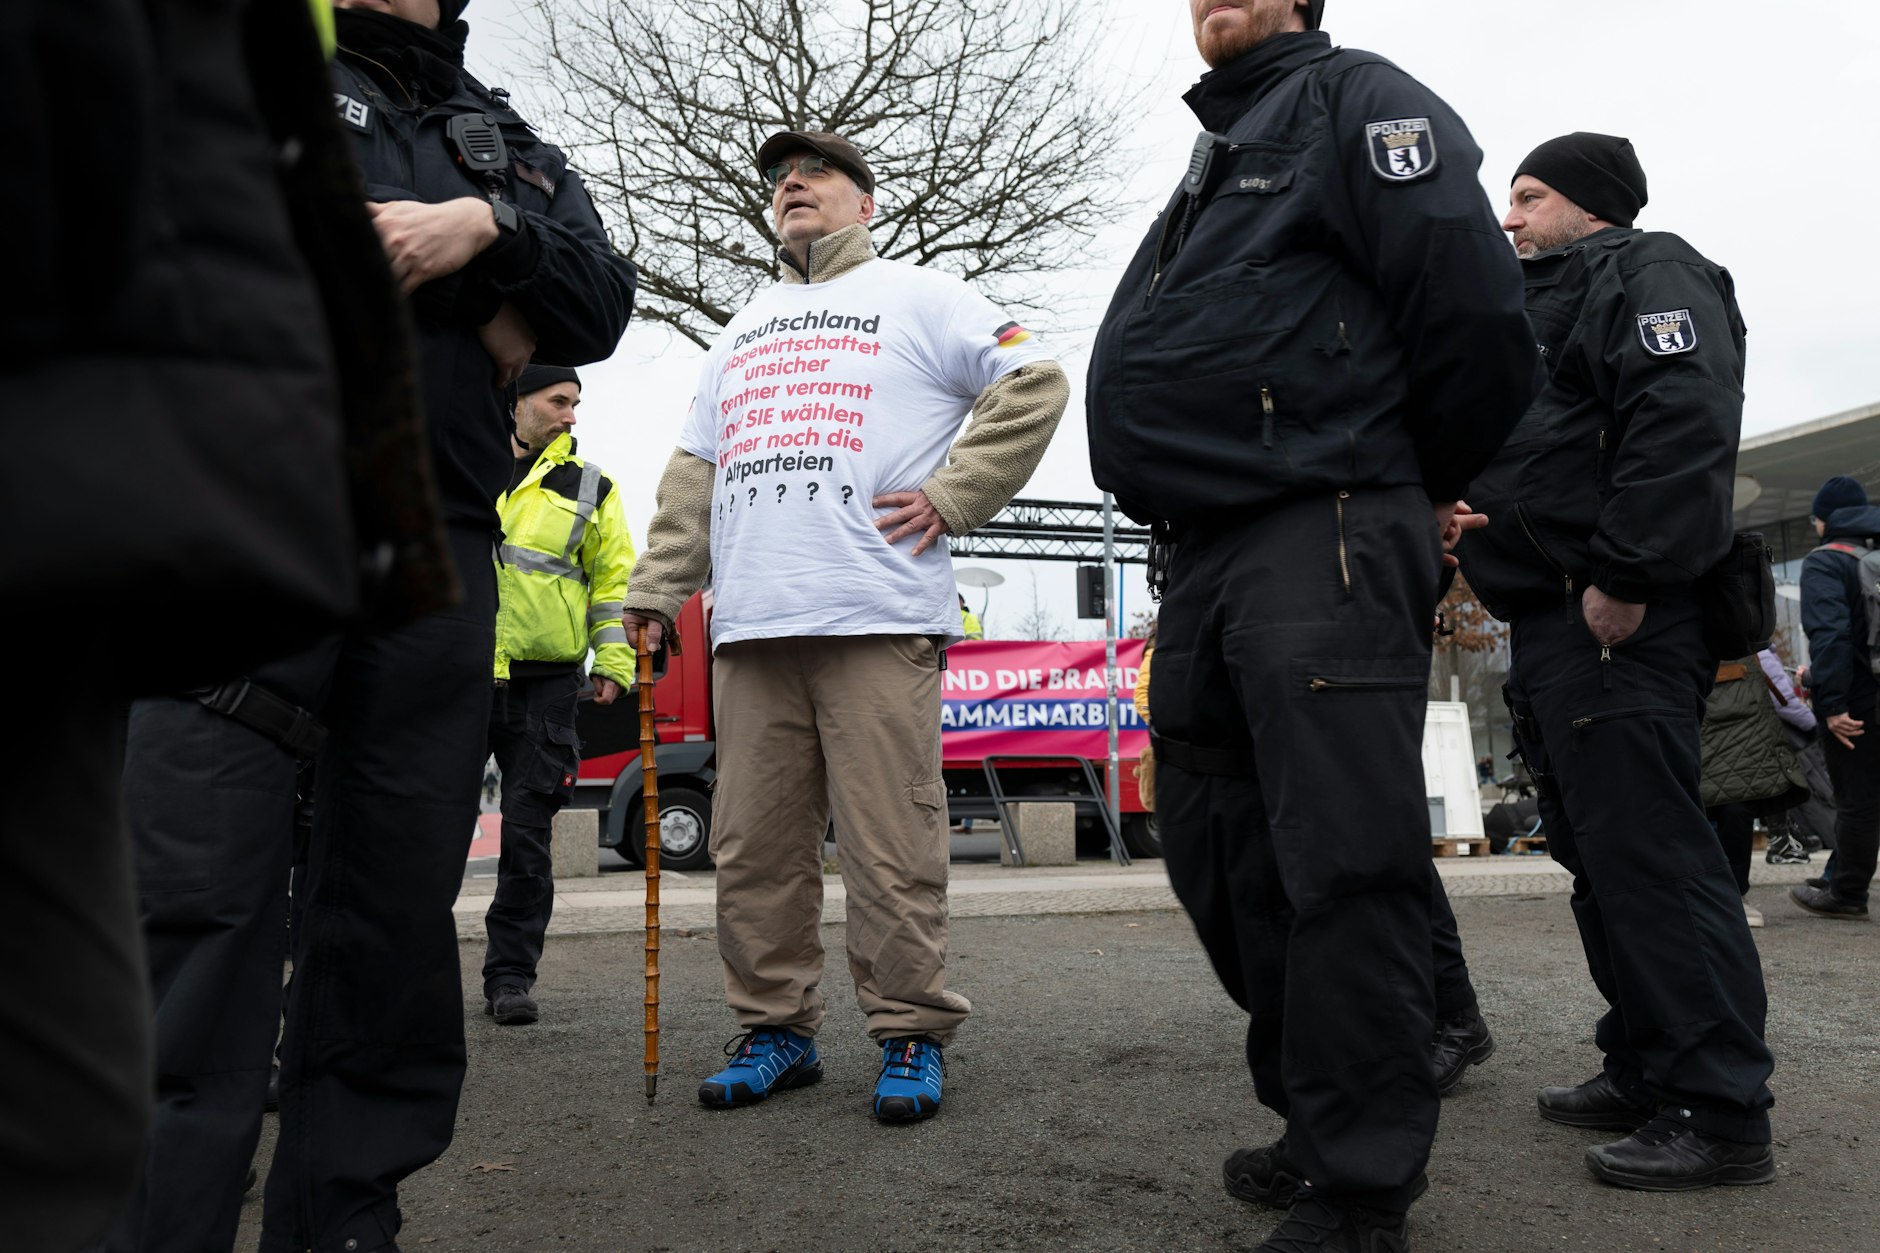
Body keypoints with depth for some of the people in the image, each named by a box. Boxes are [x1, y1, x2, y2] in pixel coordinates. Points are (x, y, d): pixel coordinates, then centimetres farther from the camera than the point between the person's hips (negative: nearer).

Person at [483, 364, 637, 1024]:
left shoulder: (590, 487, 9)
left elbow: (613, 579, 9)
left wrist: (615, 662, -1)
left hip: (544, 679, 0)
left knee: (528, 830, 1)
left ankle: (510, 975, 10)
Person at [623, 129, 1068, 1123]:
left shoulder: (917, 298, 11)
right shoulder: (743, 331, 28)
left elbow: (1034, 383, 2)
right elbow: (693, 473, 24)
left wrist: (952, 496, -6)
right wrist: (655, 590, 14)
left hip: (878, 622, -6)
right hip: (750, 628, 6)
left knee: (891, 847, -5)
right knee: (754, 847, 5)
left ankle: (912, 1035, 6)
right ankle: (775, 1028, 17)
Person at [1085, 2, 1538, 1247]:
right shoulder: (1212, 162, 29)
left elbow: (1475, 307, -11)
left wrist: (1424, 489, 1)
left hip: (1321, 543, -9)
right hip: (1201, 562, 10)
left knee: (1340, 867, -8)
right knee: (1219, 859, 11)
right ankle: (1317, 1124, 26)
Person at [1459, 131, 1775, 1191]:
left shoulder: (1644, 271, -1)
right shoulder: (1544, 306, 29)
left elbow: (1686, 419, -19)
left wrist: (1623, 576, -23)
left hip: (1618, 626, -10)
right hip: (1554, 627, 10)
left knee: (1645, 852, -11)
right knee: (1602, 854, 12)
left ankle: (1719, 1112, -5)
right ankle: (1646, 1073, 21)